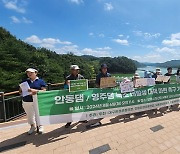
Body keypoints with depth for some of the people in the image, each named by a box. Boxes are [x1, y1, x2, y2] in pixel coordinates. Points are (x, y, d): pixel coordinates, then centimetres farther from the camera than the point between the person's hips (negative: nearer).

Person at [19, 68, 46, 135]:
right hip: (26, 102, 3)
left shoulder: (40, 81, 2)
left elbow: (44, 90, -4)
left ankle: (40, 126, 29)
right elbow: (20, 91, 12)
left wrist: (35, 91, -19)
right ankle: (32, 126, 36)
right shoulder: (24, 81, 12)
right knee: (29, 115, 11)